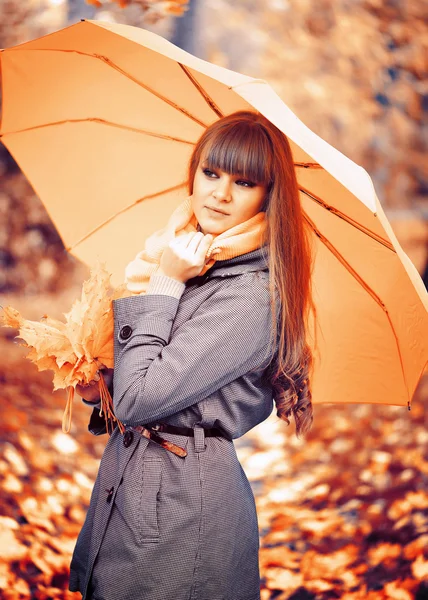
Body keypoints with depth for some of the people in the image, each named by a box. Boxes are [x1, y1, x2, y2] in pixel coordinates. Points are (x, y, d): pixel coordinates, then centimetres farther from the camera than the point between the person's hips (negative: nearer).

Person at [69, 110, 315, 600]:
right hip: (127, 474, 8)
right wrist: (94, 385, -5)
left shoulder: (252, 297, -20)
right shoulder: (187, 264, 7)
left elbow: (138, 398, -24)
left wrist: (162, 284, -18)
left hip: (185, 499, -8)